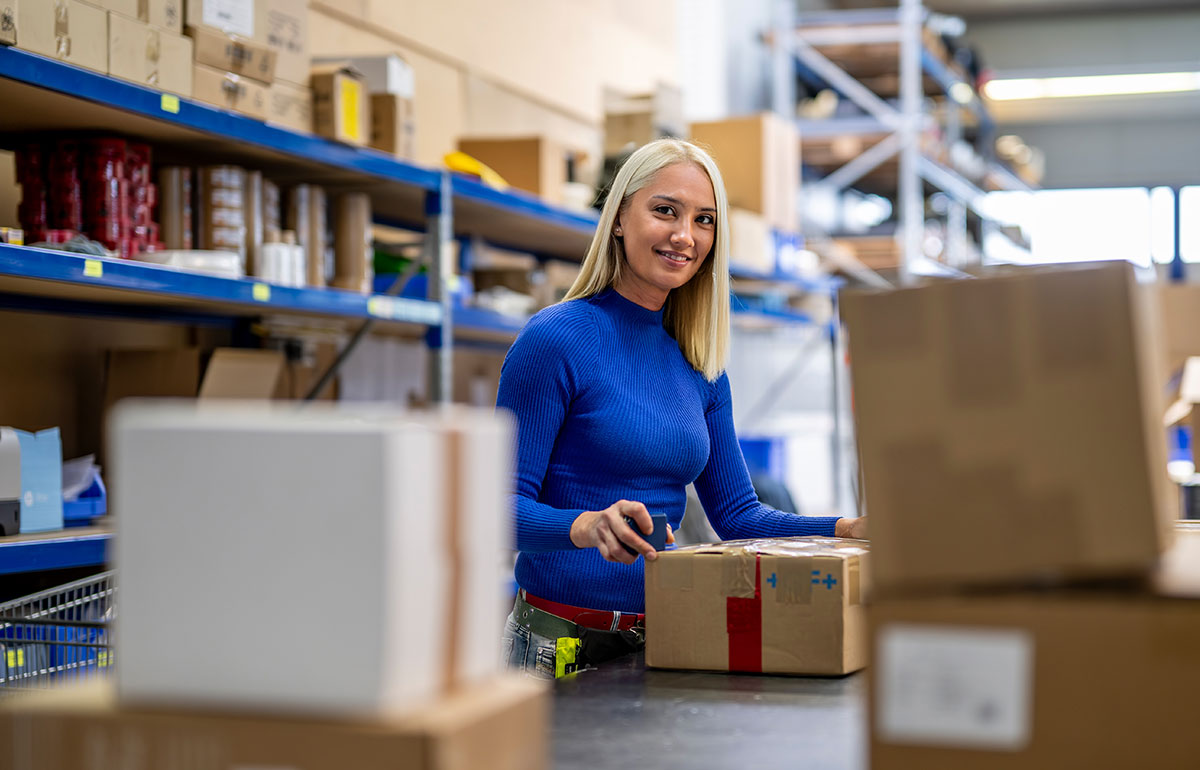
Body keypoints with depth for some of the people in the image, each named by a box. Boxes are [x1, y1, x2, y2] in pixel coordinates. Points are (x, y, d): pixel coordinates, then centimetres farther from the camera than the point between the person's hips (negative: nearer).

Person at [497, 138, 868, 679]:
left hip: (660, 638, 6)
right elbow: (504, 505, -14)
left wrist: (848, 530, -1)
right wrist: (585, 527, -33)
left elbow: (735, 513, 13)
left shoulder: (699, 369, 10)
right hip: (563, 641, -6)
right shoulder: (554, 340, -10)